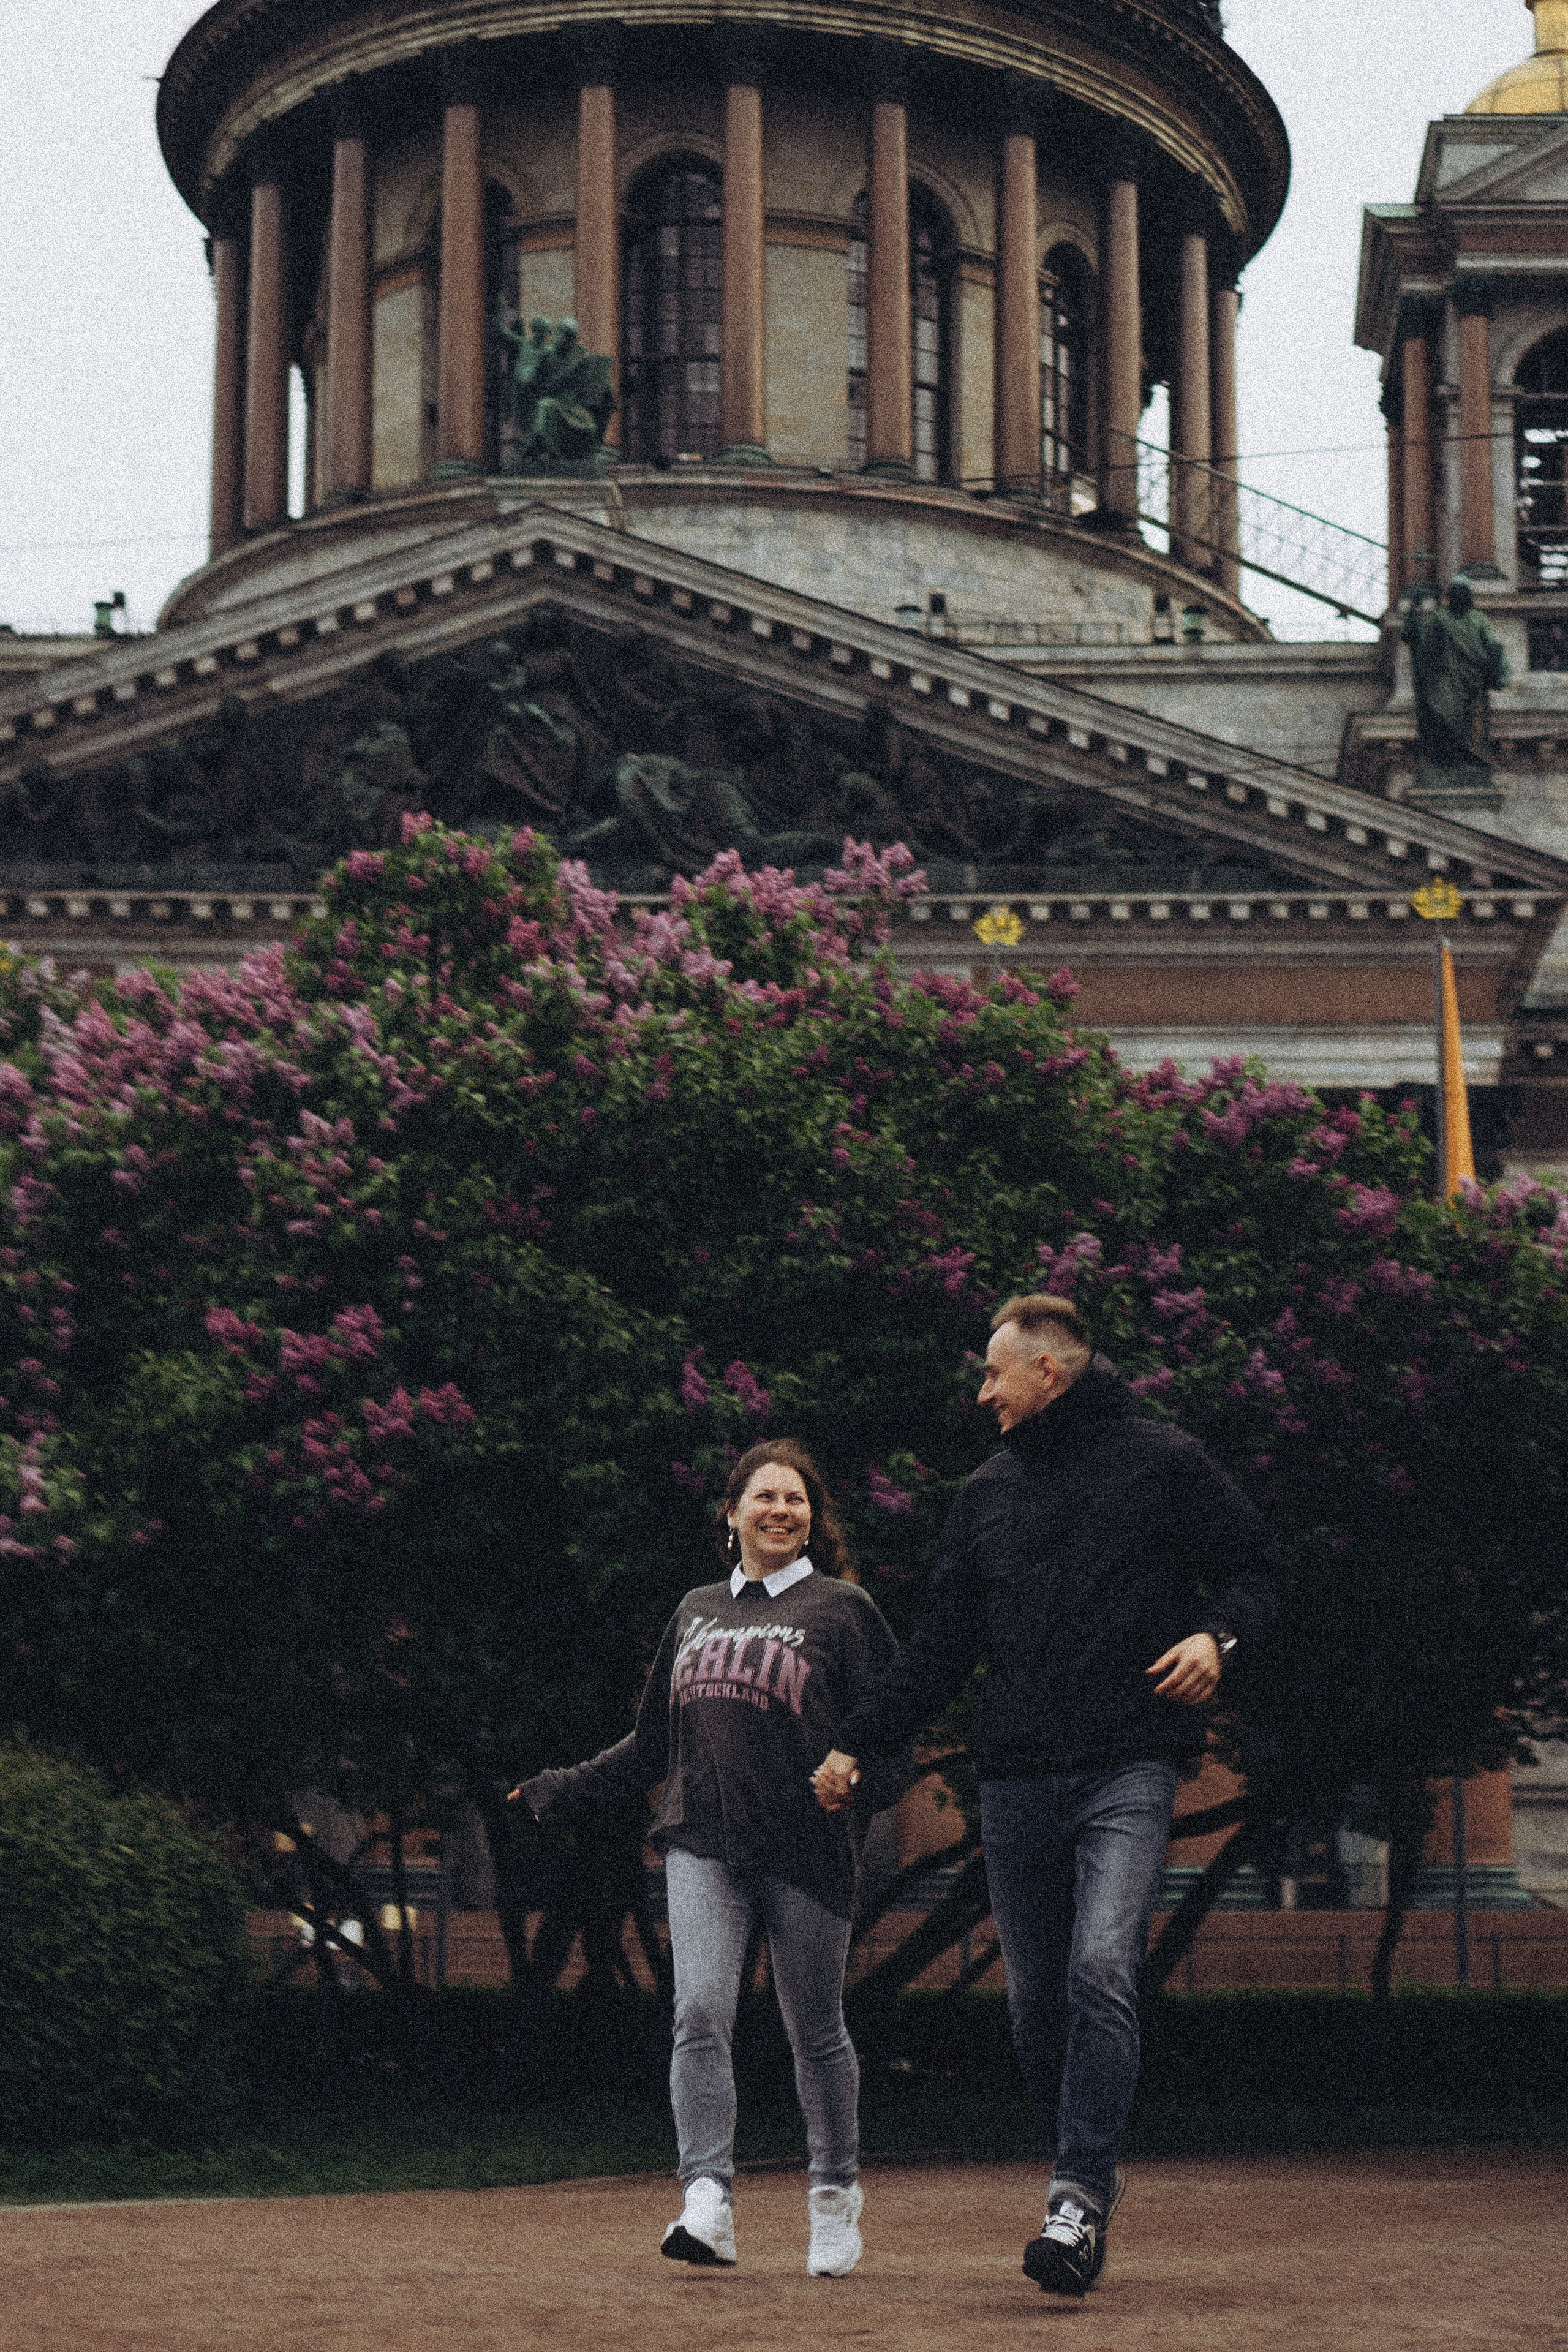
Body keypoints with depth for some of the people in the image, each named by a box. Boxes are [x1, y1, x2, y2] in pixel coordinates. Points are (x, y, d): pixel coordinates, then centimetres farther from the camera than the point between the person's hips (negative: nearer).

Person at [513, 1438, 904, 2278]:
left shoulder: (840, 1608, 5)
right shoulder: (696, 1612, 18)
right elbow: (651, 1743, 26)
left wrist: (863, 1780, -20)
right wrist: (561, 1790, 26)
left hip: (806, 1850, -3)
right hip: (703, 1841, 3)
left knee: (815, 2031, 6)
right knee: (700, 2013, -14)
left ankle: (835, 2193, 25)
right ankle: (707, 2202, -19)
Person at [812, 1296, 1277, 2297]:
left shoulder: (1162, 1461, 5)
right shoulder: (990, 1492, 18)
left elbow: (1252, 1570, 8)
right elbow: (942, 1645, 19)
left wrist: (1217, 1634, -13)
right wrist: (859, 1742, 12)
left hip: (1128, 1771, -5)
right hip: (1019, 1781, 5)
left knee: (1102, 1972, -20)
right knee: (1037, 2001, 5)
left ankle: (1080, 2197, -19)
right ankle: (1089, 2173, 21)